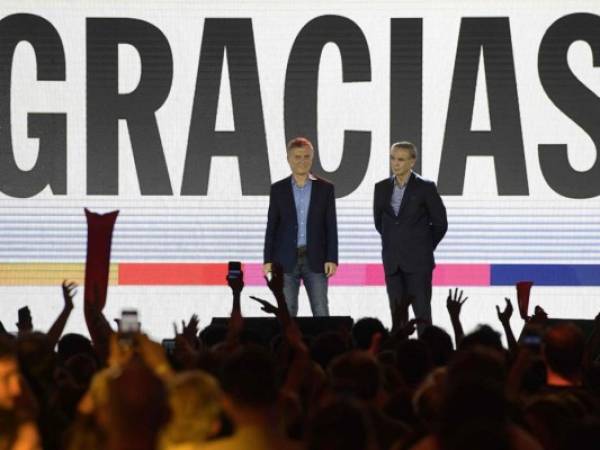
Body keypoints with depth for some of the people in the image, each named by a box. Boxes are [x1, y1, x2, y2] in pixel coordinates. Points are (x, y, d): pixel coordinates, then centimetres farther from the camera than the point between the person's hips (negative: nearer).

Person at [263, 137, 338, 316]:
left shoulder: (325, 188, 5)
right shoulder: (278, 189, 6)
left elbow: (331, 226, 3)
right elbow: (271, 226, 6)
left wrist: (332, 259, -5)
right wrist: (268, 260, -1)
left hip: (315, 260, 0)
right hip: (286, 261, 0)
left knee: (321, 312, -4)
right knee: (287, 312, 1)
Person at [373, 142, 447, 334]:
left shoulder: (425, 188, -5)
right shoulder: (382, 188, 8)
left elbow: (440, 223, 1)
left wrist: (425, 247, 7)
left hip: (418, 261, -4)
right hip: (392, 262, 4)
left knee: (422, 312, -5)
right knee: (397, 313, 4)